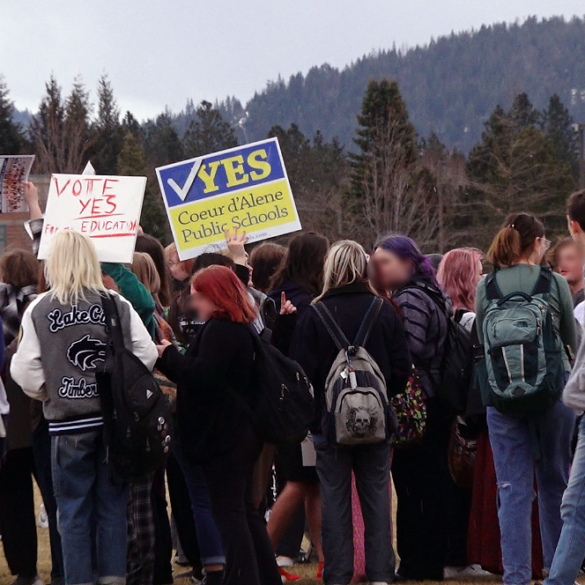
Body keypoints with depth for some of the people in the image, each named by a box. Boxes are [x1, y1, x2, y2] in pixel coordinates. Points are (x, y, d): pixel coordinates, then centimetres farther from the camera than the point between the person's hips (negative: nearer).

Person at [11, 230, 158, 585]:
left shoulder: (39, 310, -4)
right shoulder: (119, 305, -1)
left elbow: (26, 370, -5)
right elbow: (147, 354, -3)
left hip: (67, 424, -1)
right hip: (115, 420, 1)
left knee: (74, 507, 7)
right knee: (113, 504, 9)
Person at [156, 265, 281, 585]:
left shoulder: (220, 330, -17)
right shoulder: (242, 329, 16)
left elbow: (202, 376, -25)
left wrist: (169, 355, -11)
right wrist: (172, 359, 9)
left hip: (223, 435, -11)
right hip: (240, 431, 11)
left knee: (229, 512, -6)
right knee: (244, 509, 16)